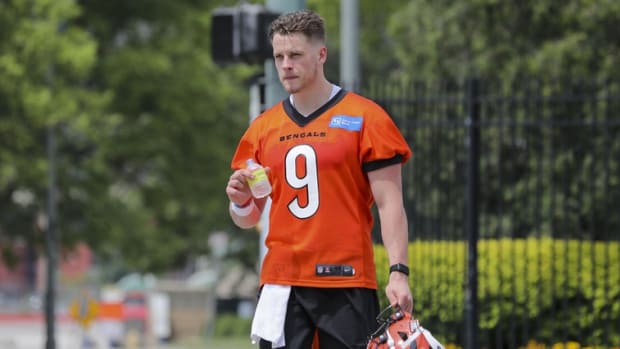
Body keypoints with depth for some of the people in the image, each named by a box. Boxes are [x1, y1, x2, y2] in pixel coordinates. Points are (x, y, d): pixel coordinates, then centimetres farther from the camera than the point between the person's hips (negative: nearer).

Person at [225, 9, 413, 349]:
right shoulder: (263, 127, 12)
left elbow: (389, 203, -4)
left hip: (346, 282, -4)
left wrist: (398, 272, -15)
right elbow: (248, 218, 18)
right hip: (281, 284, 4)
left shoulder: (365, 117, -1)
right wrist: (241, 200, -6)